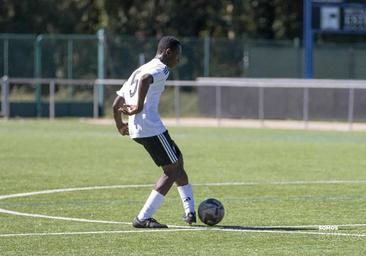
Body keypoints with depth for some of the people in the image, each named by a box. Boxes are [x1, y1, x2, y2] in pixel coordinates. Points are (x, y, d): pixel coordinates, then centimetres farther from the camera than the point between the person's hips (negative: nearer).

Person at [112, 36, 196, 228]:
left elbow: (116, 103, 23)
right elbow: (145, 79, -31)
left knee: (177, 161, 21)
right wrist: (139, 107, -27)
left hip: (136, 130, 10)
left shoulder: (142, 69, 23)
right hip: (151, 127, -10)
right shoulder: (160, 69, -5)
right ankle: (143, 218, -7)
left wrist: (120, 125, 36)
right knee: (172, 170, -2)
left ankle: (190, 212, 23)